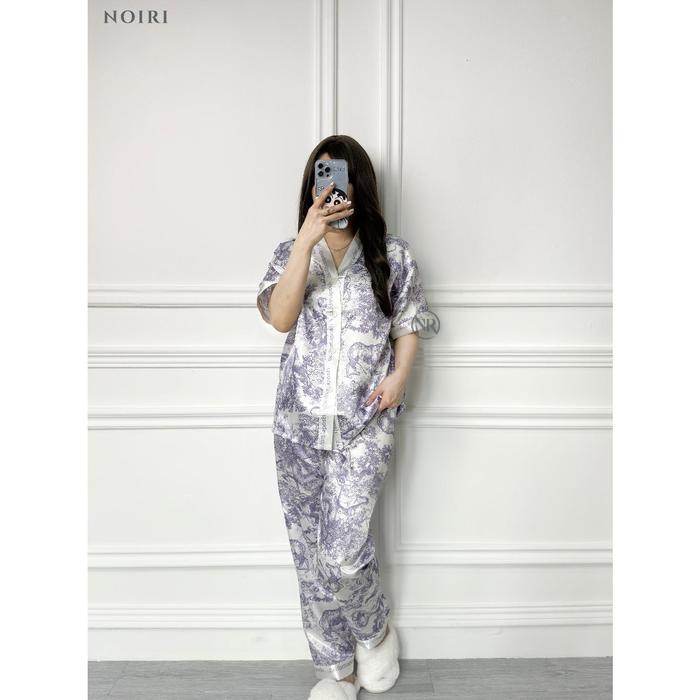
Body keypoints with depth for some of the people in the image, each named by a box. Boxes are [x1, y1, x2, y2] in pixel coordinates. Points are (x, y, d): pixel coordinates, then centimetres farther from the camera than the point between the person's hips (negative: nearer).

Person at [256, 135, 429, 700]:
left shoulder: (393, 256, 5)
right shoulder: (291, 253, 7)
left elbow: (407, 327, 10)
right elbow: (280, 317, -11)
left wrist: (400, 373, -9)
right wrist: (307, 240, -18)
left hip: (364, 422, -2)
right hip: (299, 422, 3)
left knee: (341, 551, -10)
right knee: (308, 551, 9)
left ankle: (376, 629, 26)